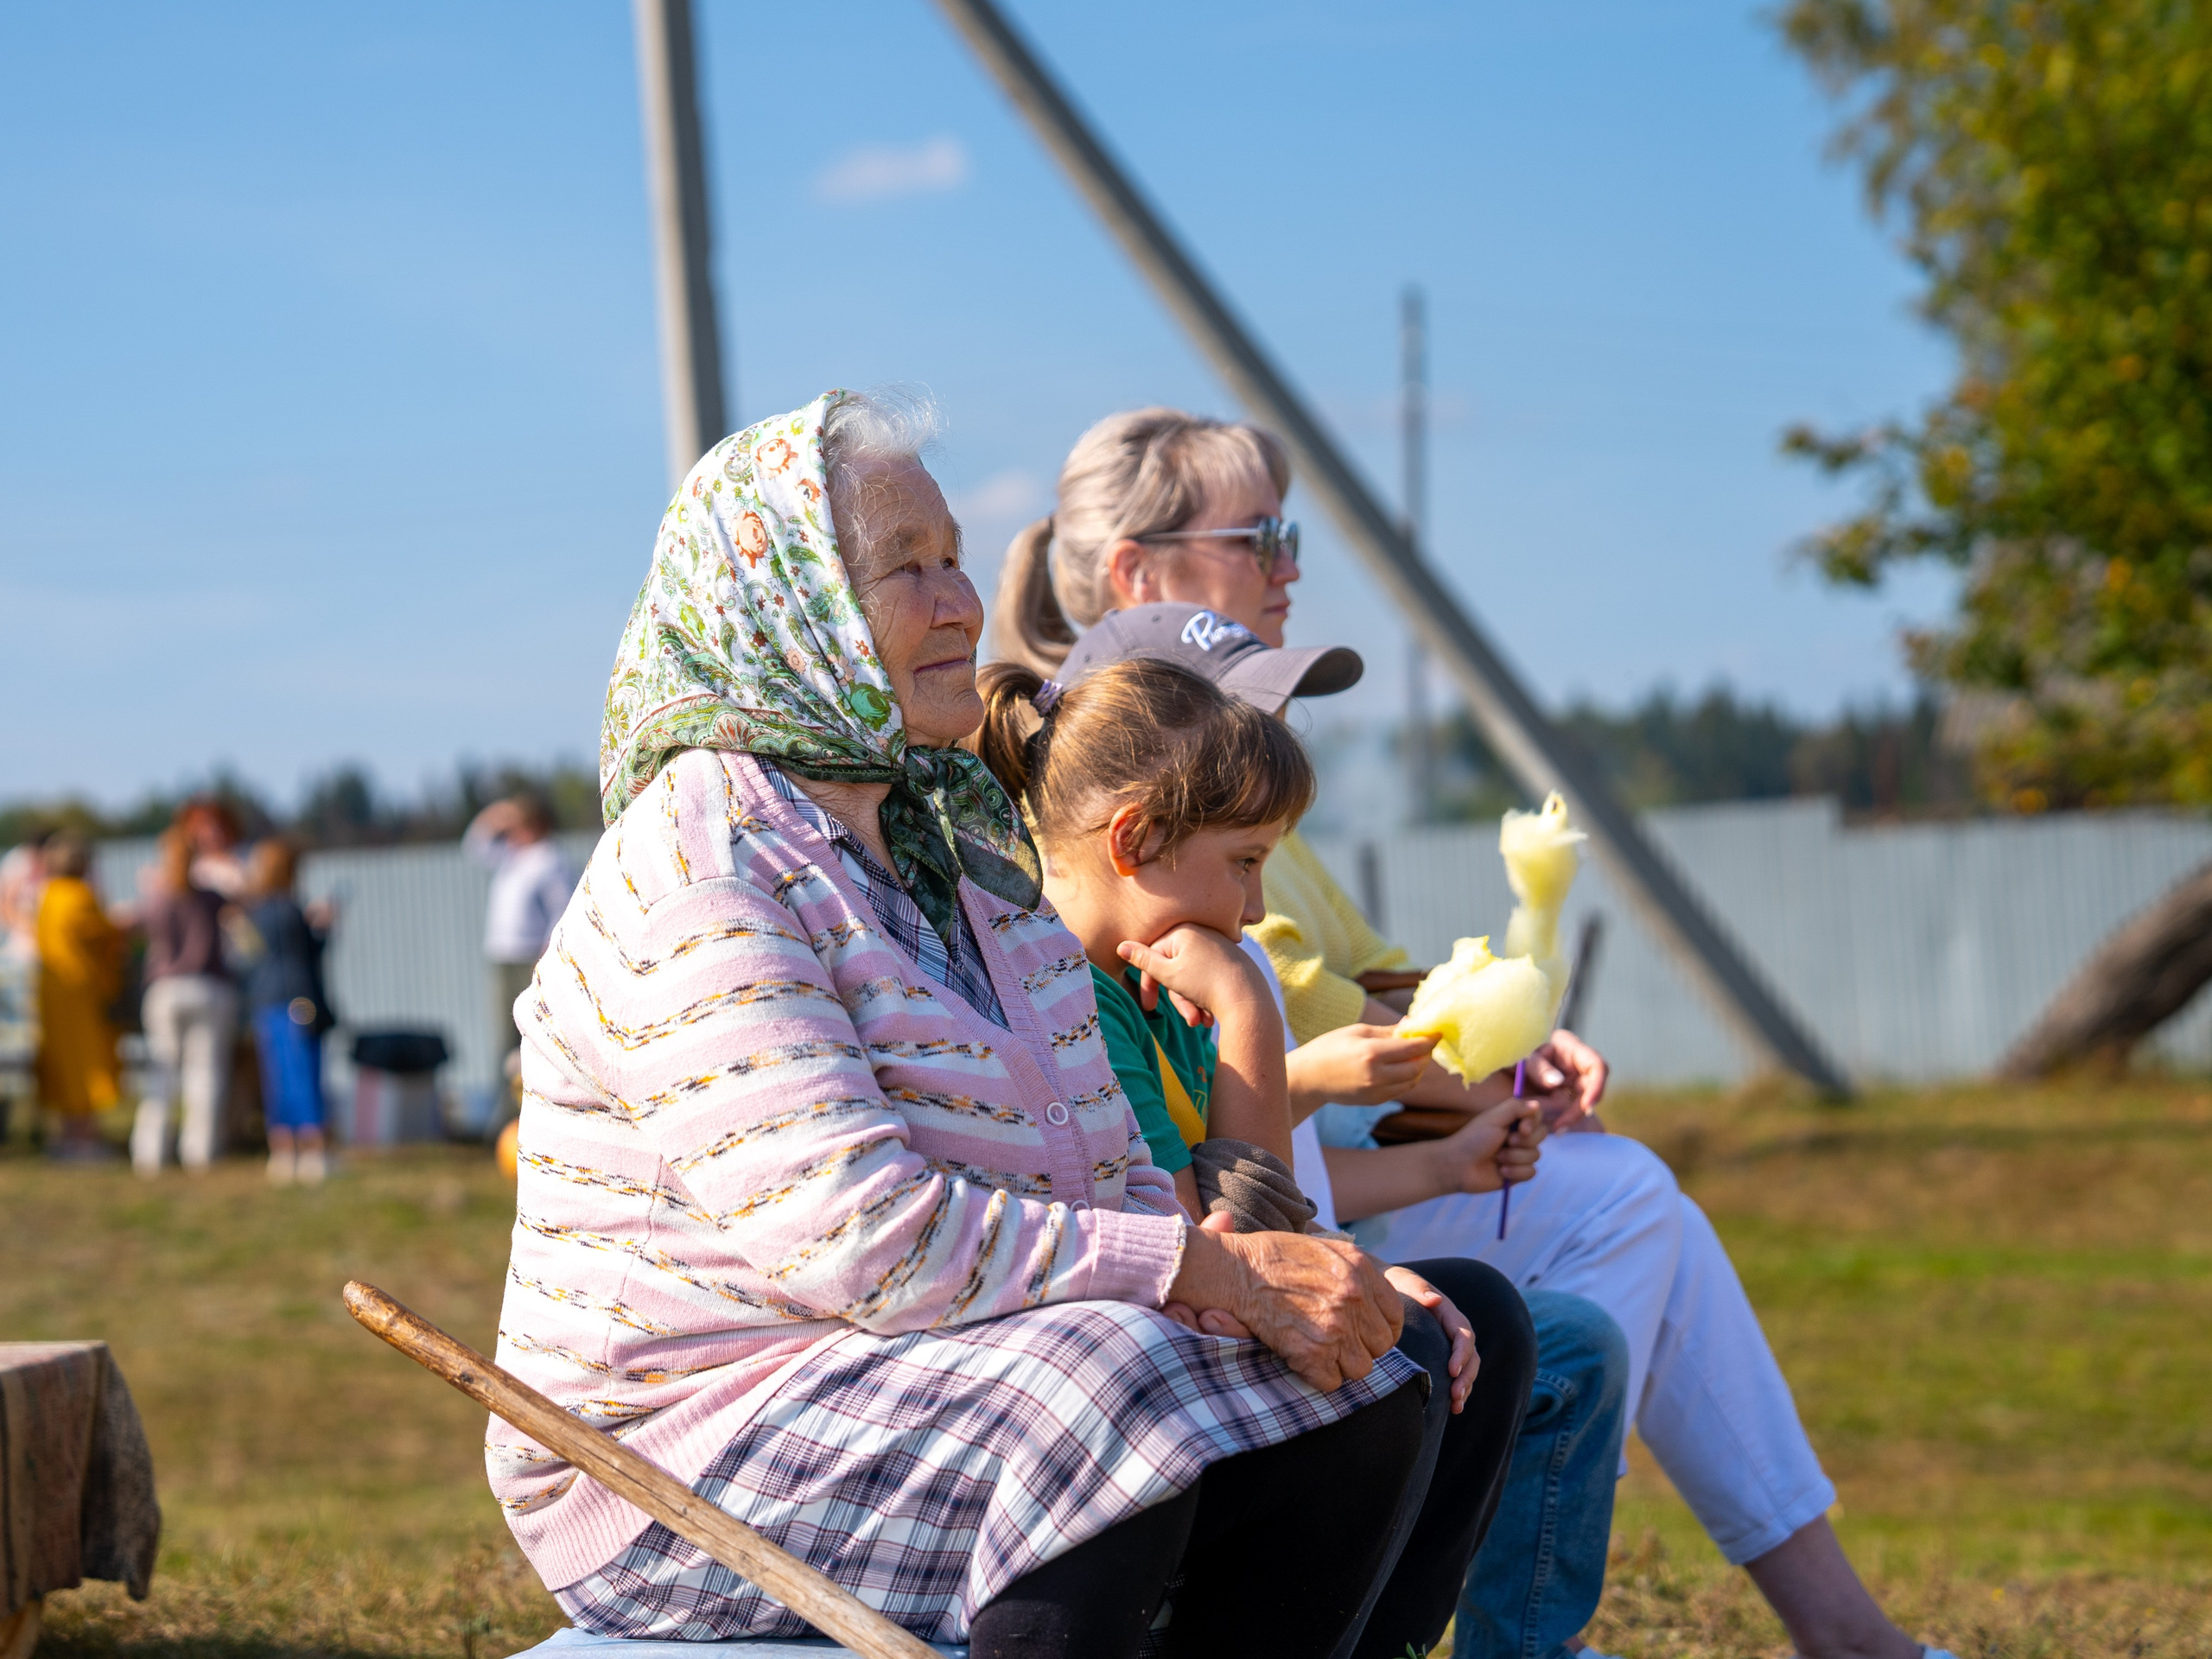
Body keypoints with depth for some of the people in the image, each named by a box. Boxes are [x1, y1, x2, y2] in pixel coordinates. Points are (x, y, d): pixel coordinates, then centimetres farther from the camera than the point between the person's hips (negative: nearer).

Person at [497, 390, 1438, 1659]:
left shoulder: (950, 835, 15)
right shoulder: (696, 874, -16)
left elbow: (1091, 1161, 16)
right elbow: (854, 1234, -27)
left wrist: (1282, 1261, -6)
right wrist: (1222, 1272, -25)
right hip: (697, 1448, -9)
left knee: (1363, 1394, -3)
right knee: (1108, 1384, -33)